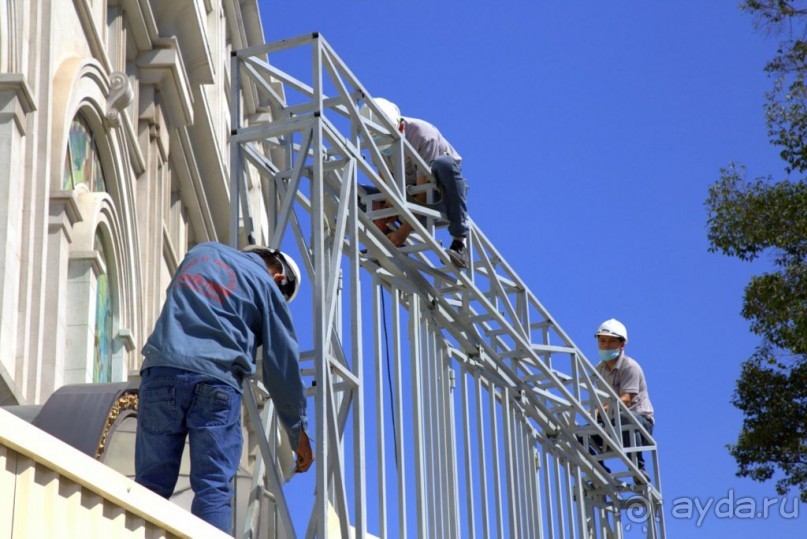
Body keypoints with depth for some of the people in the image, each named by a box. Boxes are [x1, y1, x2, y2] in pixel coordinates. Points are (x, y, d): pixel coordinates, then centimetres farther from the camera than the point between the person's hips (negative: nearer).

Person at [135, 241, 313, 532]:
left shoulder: (203, 251, 24)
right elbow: (284, 364, 13)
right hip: (217, 381, -3)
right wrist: (299, 433, 19)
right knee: (214, 490, -3)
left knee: (151, 486, 2)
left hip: (161, 371, 3)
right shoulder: (267, 286, 12)